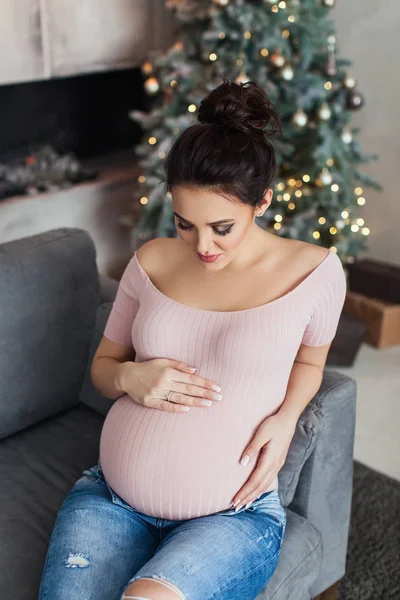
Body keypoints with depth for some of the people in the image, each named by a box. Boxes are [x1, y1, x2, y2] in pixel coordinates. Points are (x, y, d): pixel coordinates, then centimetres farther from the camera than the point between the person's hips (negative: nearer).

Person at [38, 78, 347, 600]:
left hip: (234, 513, -2)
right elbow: (103, 364, 14)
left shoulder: (315, 271, -5)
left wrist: (285, 419, -7)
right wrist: (130, 377, -10)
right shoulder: (152, 261, 2)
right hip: (111, 496, 3)